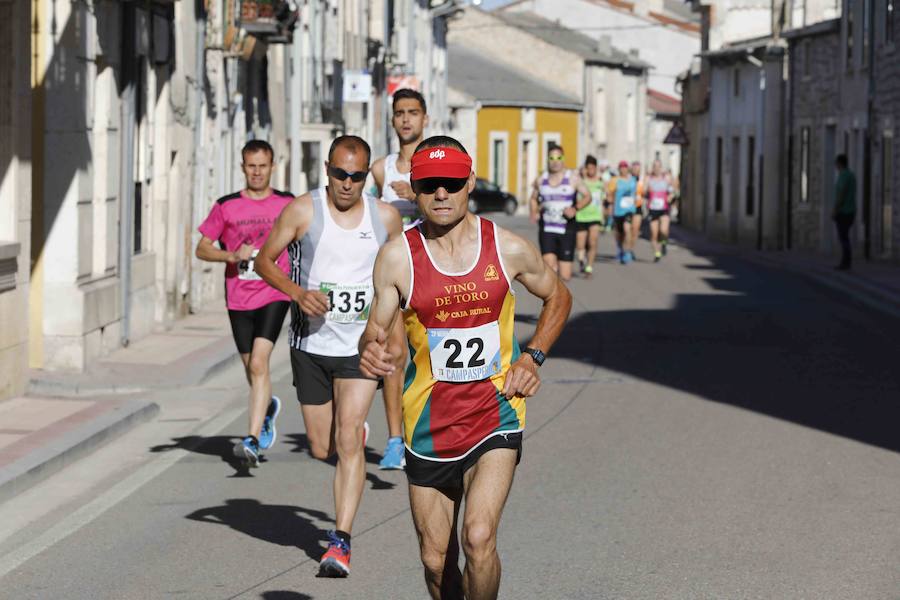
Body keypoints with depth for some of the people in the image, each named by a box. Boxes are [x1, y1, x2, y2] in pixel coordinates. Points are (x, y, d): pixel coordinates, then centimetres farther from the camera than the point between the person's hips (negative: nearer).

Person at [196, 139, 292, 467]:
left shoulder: (288, 204, 4)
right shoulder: (226, 206, 3)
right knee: (252, 369, 13)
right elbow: (201, 249, 5)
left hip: (274, 295, -2)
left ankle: (252, 440, -23)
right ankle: (268, 407, 47)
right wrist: (231, 255, -13)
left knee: (258, 363, -18)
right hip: (239, 298, 2)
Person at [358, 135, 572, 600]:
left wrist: (532, 357, 1)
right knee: (436, 559, 7)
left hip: (495, 413, -1)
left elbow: (558, 298, 15)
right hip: (429, 420, 1)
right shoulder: (398, 256, -5)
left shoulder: (509, 249, -3)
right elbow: (376, 328, -3)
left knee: (479, 537, -20)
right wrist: (370, 351, -27)